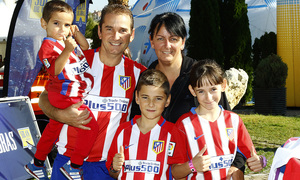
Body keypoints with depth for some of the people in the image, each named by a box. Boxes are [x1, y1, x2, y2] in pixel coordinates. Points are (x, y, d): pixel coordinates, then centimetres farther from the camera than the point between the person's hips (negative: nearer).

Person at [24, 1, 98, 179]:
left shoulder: (68, 39, 10)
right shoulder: (48, 45, -15)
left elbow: (85, 47, 22)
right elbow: (56, 69, -25)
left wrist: (76, 33, 6)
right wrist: (67, 50, -34)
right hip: (66, 96, -10)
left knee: (54, 128, 22)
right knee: (90, 127, -12)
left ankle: (37, 164, 38)